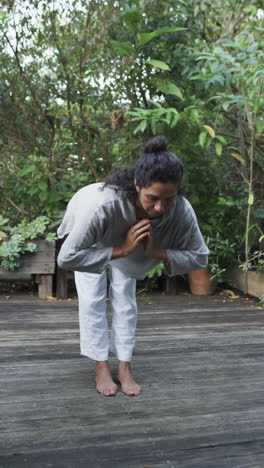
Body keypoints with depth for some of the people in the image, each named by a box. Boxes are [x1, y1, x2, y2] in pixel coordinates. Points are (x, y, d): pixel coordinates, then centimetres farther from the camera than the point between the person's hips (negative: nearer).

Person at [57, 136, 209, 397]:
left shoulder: (181, 211, -40)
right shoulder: (103, 203, -50)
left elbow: (199, 258, -25)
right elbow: (66, 258, -44)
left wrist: (157, 251, -40)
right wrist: (120, 250, -48)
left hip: (125, 239, 3)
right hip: (92, 238, -2)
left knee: (125, 300, 2)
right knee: (92, 300, -6)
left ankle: (124, 369, 12)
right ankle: (102, 369, 6)